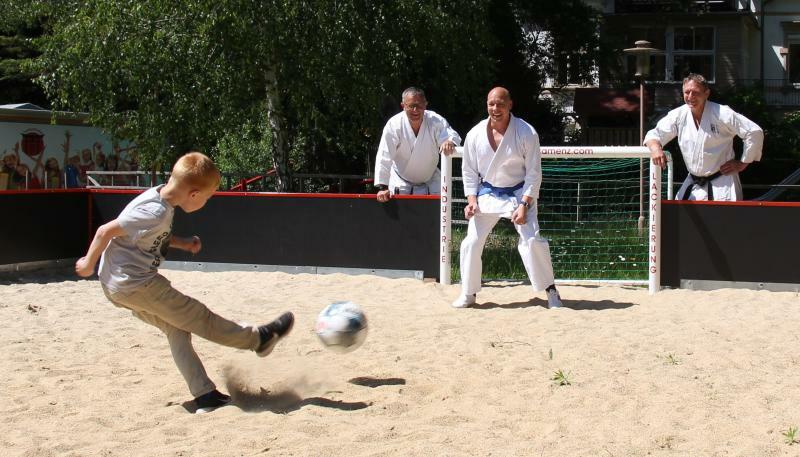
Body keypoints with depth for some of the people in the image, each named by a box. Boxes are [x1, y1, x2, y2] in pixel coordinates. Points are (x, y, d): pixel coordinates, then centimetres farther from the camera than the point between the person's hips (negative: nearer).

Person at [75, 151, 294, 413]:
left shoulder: (160, 195, 2)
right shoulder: (156, 213, -26)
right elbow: (107, 231, -22)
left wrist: (182, 243, 6)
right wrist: (89, 264, -8)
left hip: (120, 286, 10)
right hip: (136, 285, -10)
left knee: (177, 329, 11)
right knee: (198, 317, 3)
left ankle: (205, 395, 11)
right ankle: (258, 338, 16)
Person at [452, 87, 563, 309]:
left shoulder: (526, 133, -15)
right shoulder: (475, 134, -6)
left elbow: (534, 173, -11)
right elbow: (469, 170, 5)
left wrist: (524, 204, -18)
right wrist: (471, 199, -6)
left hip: (519, 193, -3)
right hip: (487, 193, 3)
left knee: (532, 240, -15)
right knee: (471, 242, -3)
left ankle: (550, 289, 2)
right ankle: (468, 293, 13)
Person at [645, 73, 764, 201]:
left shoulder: (721, 114, -15)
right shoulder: (679, 115, 0)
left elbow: (755, 132, -14)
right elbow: (655, 134, 4)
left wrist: (743, 163, -9)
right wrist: (655, 148, -20)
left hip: (722, 185, -5)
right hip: (693, 184, 5)